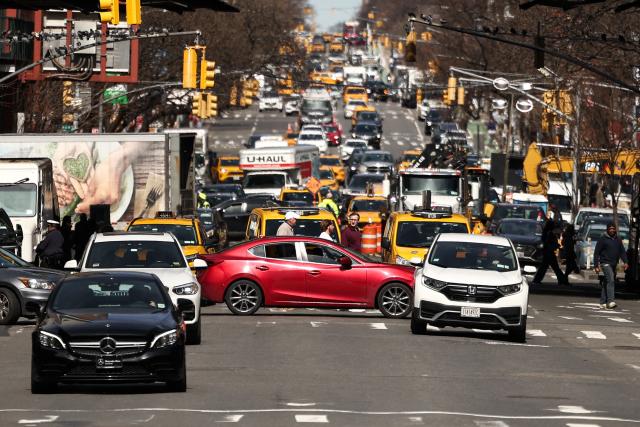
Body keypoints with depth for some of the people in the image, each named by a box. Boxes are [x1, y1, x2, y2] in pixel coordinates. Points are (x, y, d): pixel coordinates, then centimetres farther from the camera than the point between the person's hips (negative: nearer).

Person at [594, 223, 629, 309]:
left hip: (614, 265, 6)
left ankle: (603, 303, 17)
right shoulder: (602, 239, -4)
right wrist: (596, 266, -8)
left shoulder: (618, 240, 13)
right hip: (605, 263, -6)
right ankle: (610, 302, -30)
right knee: (611, 280, -21)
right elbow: (596, 253, -3)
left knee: (606, 283, 11)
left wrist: (625, 262, -2)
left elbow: (622, 252, 14)